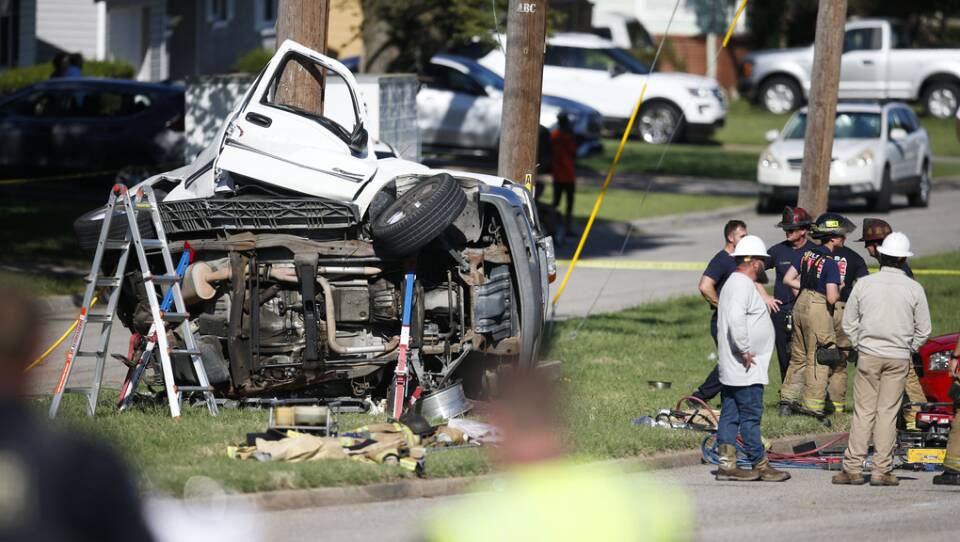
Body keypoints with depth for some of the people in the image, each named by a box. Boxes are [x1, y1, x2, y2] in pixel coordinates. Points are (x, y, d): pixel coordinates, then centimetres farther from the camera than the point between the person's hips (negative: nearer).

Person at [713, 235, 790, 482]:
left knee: (730, 414, 9)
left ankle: (727, 464, 10)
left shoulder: (734, 283, 18)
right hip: (746, 369, -11)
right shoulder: (743, 286, -16)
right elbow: (736, 318, -30)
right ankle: (760, 465, -1)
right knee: (751, 416, -5)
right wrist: (745, 350, -23)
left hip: (731, 367, 11)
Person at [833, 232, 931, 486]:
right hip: (898, 358, 0)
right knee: (888, 413, 3)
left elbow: (849, 323, 3)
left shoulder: (864, 284, -3)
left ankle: (853, 467, 3)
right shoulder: (914, 289, -4)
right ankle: (882, 471, 3)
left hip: (869, 355, 0)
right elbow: (923, 330, 2)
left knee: (863, 412, 4)